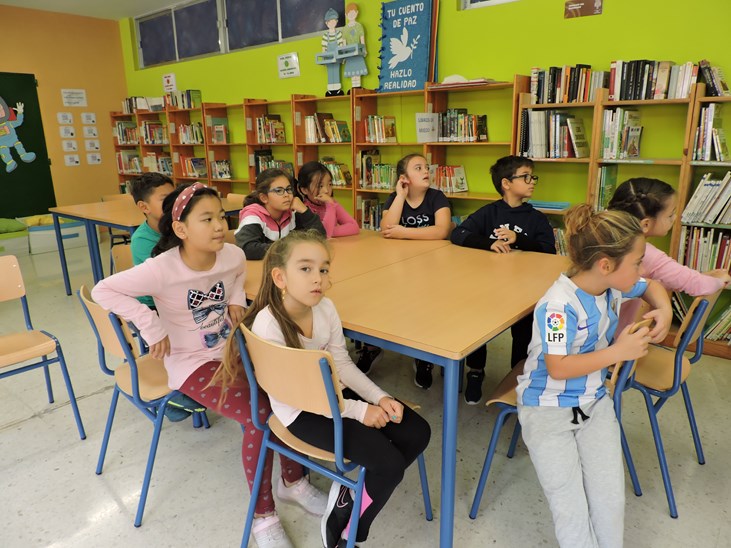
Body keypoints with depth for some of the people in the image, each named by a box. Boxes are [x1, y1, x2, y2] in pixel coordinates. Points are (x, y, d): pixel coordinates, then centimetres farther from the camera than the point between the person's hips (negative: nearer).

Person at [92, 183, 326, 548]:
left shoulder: (233, 255, -7)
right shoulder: (162, 270, -23)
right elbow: (103, 290, -20)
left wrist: (237, 299, -1)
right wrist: (151, 327, -24)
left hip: (232, 348, 6)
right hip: (191, 362, -5)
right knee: (259, 416, -24)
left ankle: (293, 482, 13)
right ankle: (264, 517, -1)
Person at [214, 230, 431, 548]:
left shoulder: (326, 308, -9)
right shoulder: (267, 325, -27)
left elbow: (342, 363, 3)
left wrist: (379, 398, -10)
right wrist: (358, 410, -21)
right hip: (300, 410, -7)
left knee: (417, 433, 1)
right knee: (389, 463, -16)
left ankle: (350, 495, 16)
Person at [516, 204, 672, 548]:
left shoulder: (613, 286, -4)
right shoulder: (560, 305, -27)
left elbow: (651, 286, 19)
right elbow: (557, 367, -26)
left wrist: (664, 310, -3)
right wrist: (618, 352, -22)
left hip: (595, 401, 6)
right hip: (549, 409, -6)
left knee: (611, 500, -1)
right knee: (571, 510, -8)